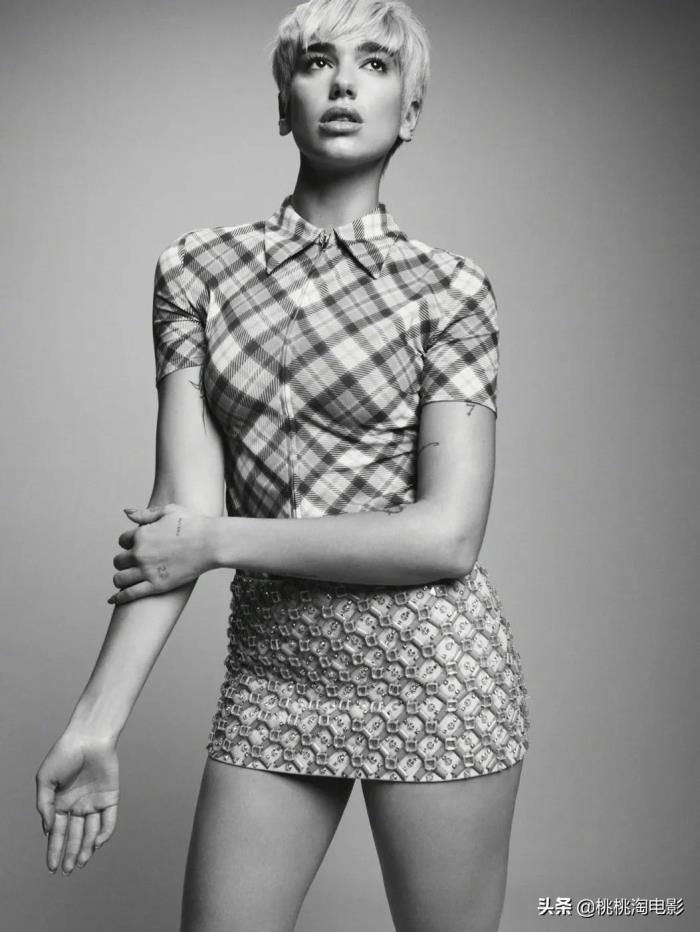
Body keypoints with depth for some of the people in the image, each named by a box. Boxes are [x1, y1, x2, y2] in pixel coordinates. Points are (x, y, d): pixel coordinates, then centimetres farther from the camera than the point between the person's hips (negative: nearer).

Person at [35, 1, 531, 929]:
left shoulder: (448, 287, -4)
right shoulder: (197, 270, 2)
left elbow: (450, 535, -12)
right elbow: (179, 510, -5)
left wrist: (224, 539, -13)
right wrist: (96, 722, -13)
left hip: (431, 672, -2)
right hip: (272, 675, 2)